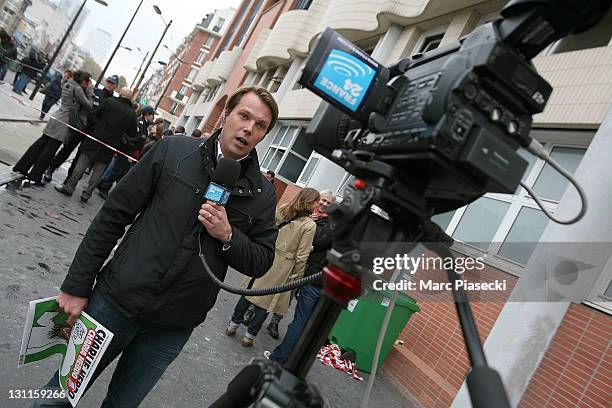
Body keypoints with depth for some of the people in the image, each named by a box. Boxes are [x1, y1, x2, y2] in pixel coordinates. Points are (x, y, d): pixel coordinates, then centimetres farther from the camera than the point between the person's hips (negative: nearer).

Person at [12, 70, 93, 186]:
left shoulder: (68, 84, 10)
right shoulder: (78, 89, -14)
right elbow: (89, 105, -11)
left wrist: (87, 89, 9)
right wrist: (89, 90, -3)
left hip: (57, 117, 8)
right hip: (64, 122, -8)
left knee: (40, 143, 15)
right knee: (50, 150, -1)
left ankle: (21, 167, 21)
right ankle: (35, 176, 4)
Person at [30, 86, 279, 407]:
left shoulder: (262, 195, -3)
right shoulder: (174, 150, -6)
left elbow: (261, 262, 2)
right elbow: (113, 216, -3)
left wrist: (228, 235, -17)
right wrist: (77, 285, -2)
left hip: (172, 328, 1)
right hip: (116, 300, -1)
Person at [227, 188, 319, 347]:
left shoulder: (282, 210, -1)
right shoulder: (310, 225, -15)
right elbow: (301, 256, -13)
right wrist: (297, 276, -3)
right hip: (282, 267, -4)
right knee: (268, 301, 10)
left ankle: (233, 325, 28)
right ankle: (250, 336, 20)